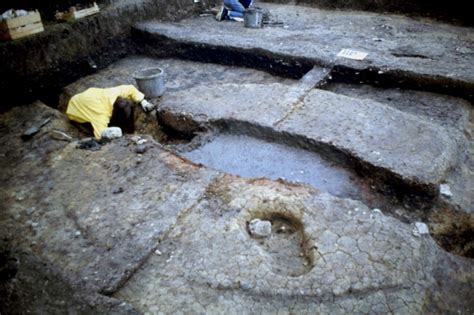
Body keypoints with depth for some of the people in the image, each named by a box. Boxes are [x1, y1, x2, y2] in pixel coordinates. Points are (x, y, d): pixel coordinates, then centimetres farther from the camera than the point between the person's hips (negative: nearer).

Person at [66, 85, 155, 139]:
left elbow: (131, 89, -11)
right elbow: (101, 135, -49)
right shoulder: (101, 114, -44)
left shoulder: (117, 93, -28)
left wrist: (143, 101, -21)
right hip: (76, 108, -6)